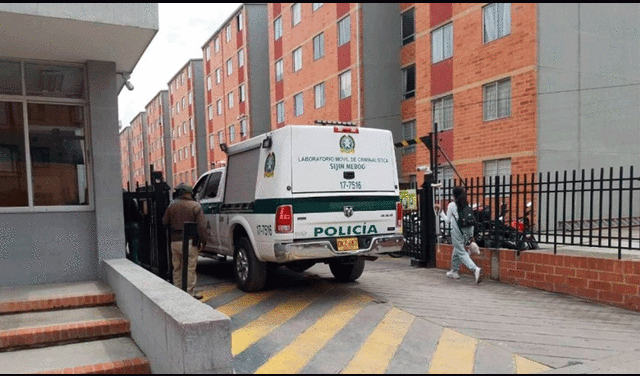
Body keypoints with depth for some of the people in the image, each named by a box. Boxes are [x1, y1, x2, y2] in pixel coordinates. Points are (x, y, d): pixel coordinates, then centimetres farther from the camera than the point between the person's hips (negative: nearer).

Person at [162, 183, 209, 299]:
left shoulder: (172, 205, 5)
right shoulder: (195, 206, -7)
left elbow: (164, 222, 15)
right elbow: (201, 226, -11)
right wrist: (202, 241, -4)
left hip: (175, 241, 5)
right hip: (189, 242, -5)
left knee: (177, 268, 15)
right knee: (190, 269, 1)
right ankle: (189, 293, 4)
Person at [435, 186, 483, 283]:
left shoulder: (452, 205, -5)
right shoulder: (467, 205, 10)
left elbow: (448, 220, 0)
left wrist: (440, 212, 12)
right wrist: (471, 235, 15)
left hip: (457, 231, -6)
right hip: (466, 231, 6)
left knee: (461, 253, -5)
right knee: (456, 251, 21)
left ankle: (475, 269, -25)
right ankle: (454, 271, 30)